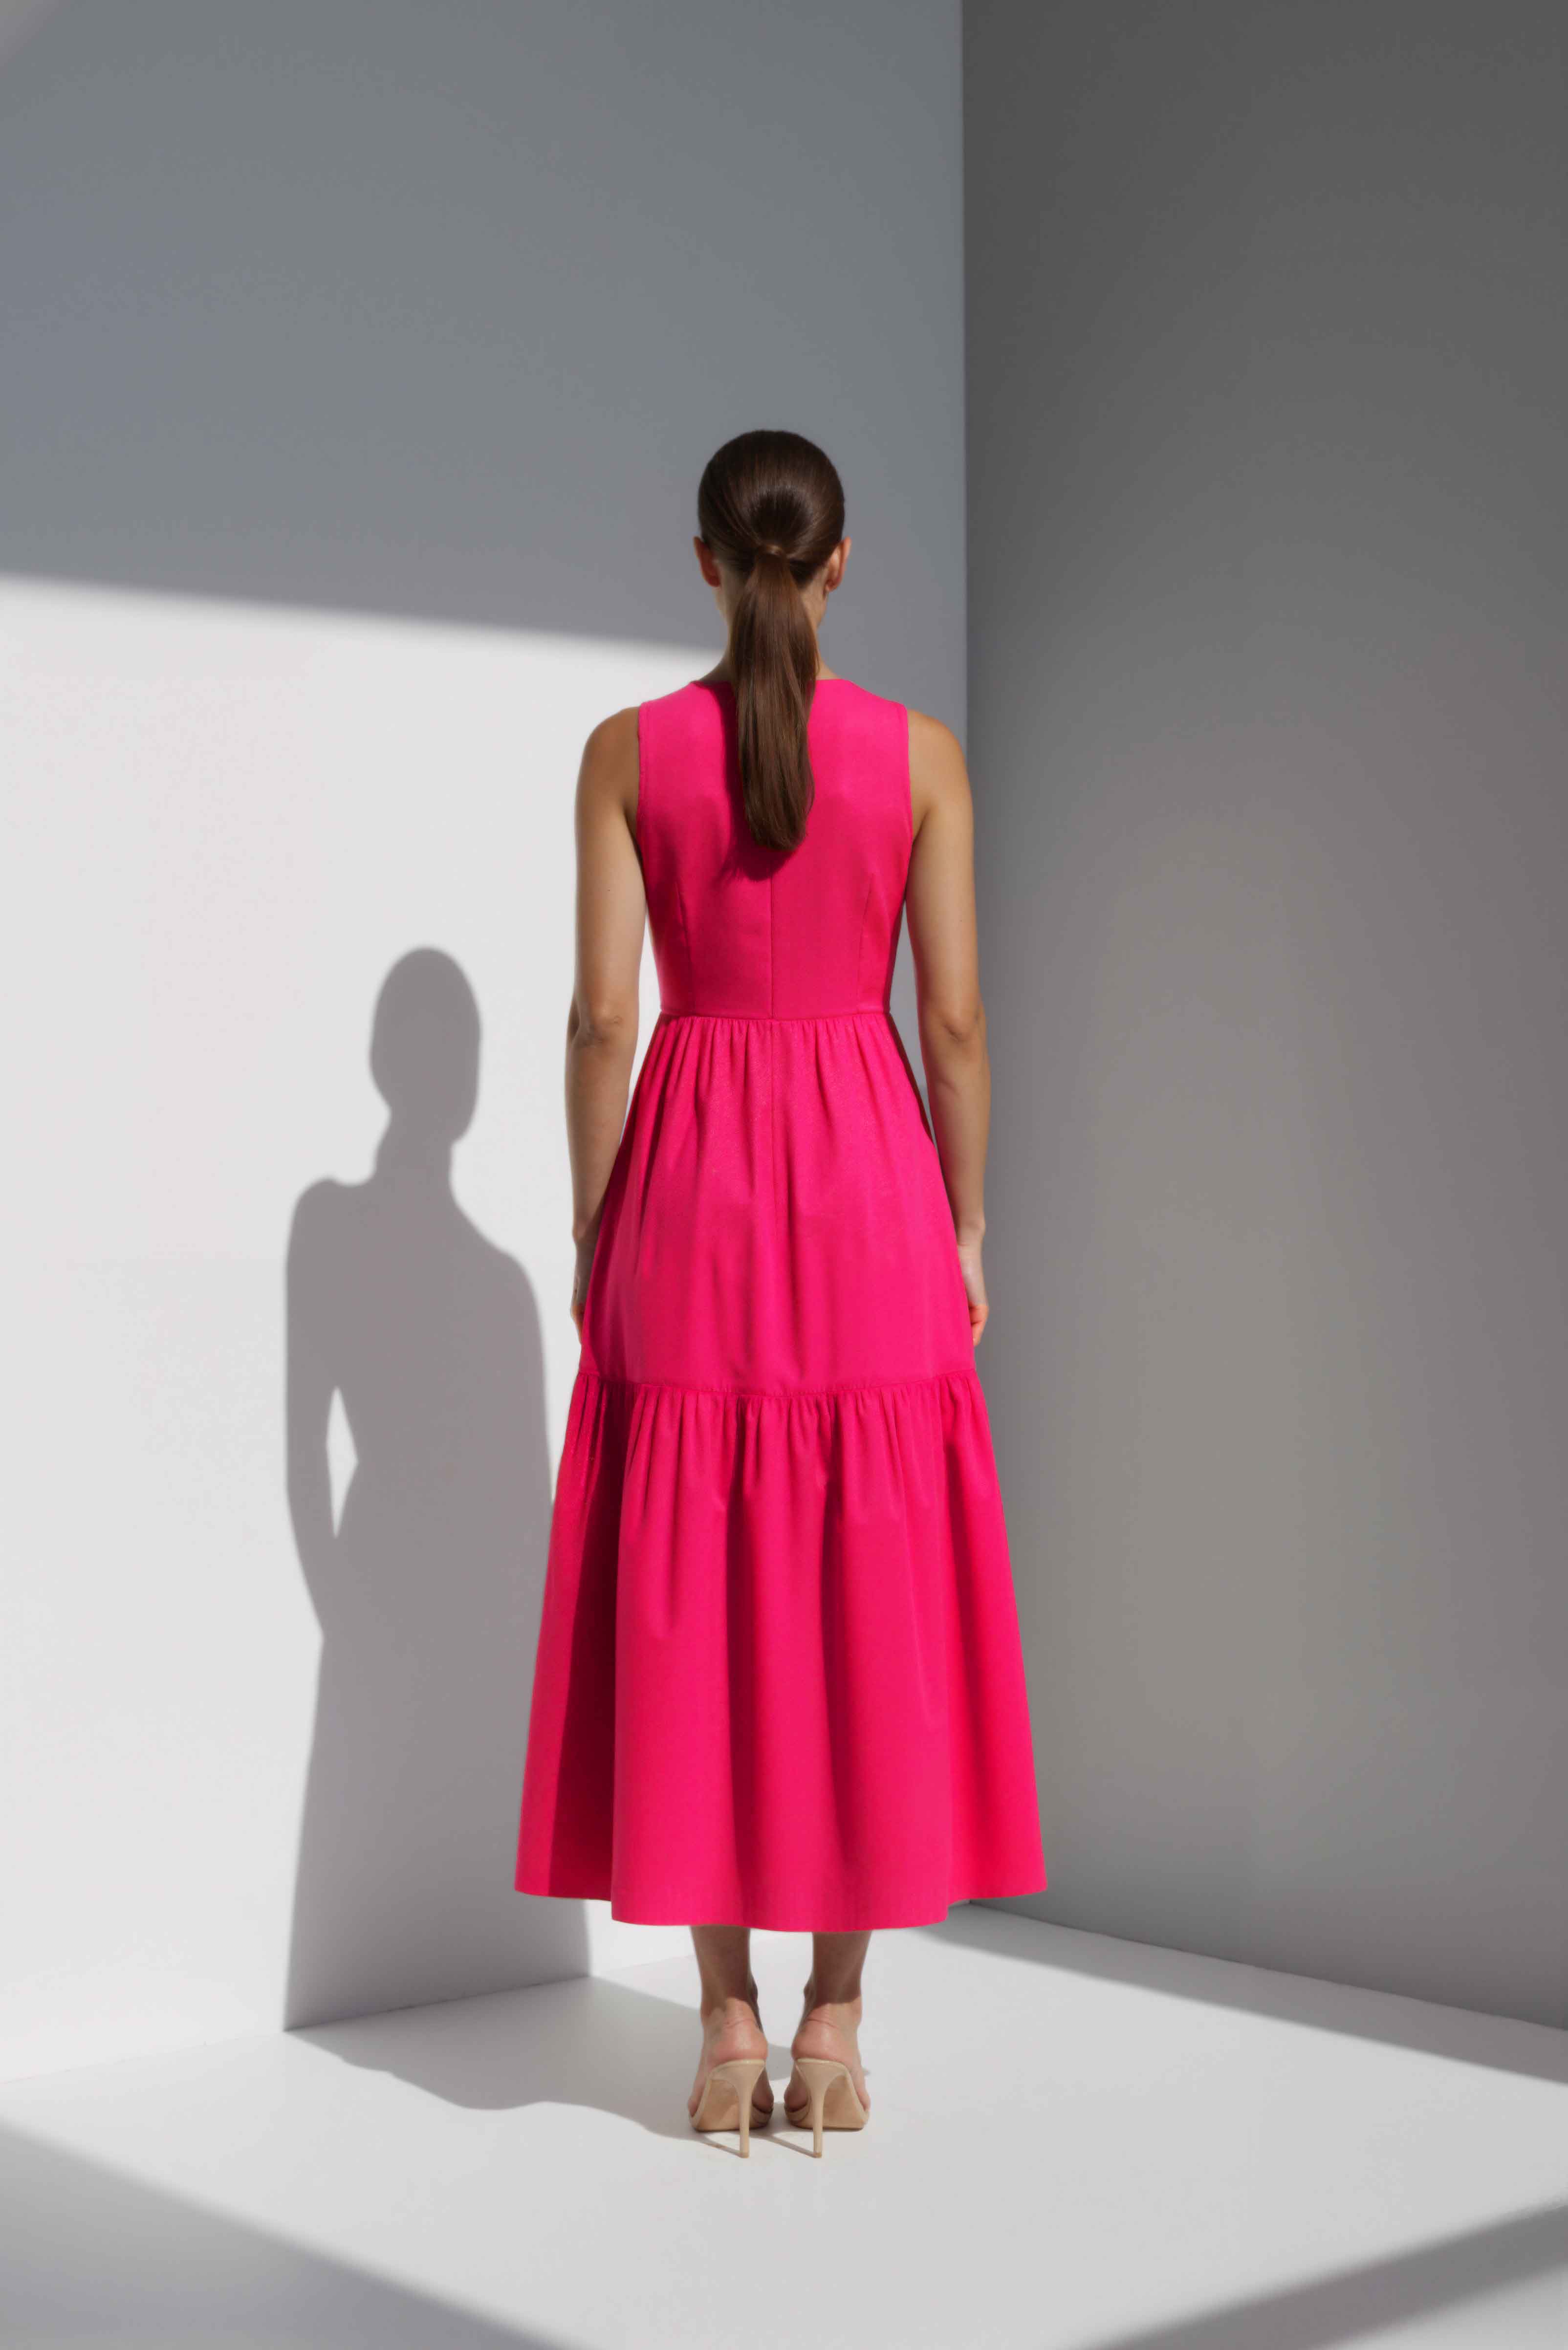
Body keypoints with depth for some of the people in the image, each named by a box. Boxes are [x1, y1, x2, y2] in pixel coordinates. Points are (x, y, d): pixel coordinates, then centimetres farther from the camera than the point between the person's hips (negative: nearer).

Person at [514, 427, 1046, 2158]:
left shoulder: (628, 750, -1)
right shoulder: (921, 753, -1)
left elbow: (603, 1012, -4)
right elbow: (954, 1015, -1)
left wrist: (592, 1234, 5)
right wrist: (967, 1229, 8)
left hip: (691, 1174, 0)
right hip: (869, 1173, 0)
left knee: (692, 1606, 6)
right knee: (868, 1603, 6)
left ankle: (727, 2022, 10)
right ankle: (834, 2021, 11)